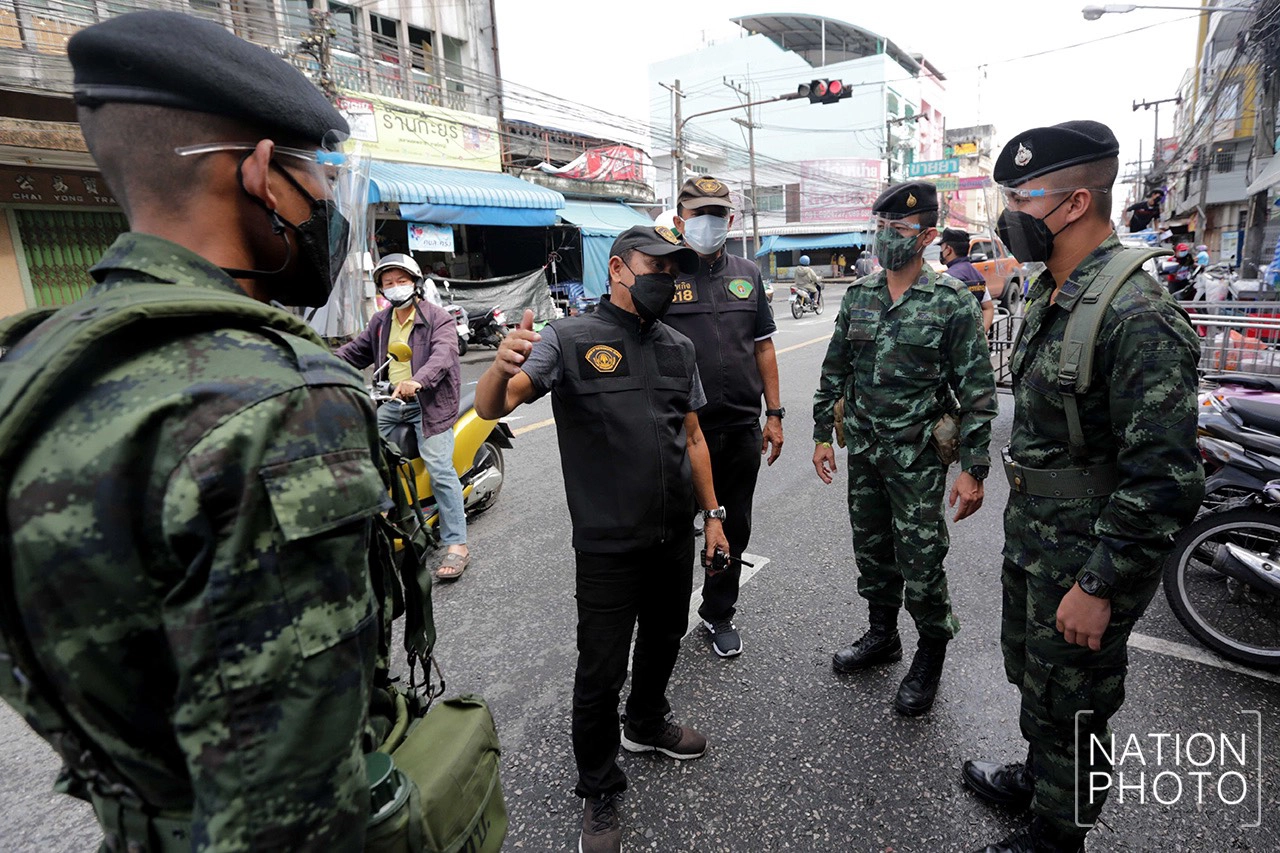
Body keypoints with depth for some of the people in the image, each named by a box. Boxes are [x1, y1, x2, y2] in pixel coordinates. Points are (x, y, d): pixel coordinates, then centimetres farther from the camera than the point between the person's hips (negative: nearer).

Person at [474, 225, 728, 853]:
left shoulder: (677, 348, 8)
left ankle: (647, 723, 52)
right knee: (601, 670, 7)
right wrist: (501, 369, -42)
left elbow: (693, 436, 13)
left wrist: (712, 513, 11)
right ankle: (598, 795, 30)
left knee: (663, 642, 23)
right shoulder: (570, 339, -10)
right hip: (609, 545, -5)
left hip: (675, 536, 6)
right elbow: (491, 408, -19)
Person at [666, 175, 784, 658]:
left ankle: (718, 614, 35)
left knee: (734, 528, 15)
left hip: (742, 428, 4)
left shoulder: (747, 275, 10)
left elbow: (763, 347, 12)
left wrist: (774, 414, 7)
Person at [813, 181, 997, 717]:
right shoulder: (858, 295, 6)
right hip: (863, 449, 5)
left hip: (917, 456, -5)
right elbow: (835, 371, 10)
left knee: (919, 562, 2)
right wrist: (822, 435, 8)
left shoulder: (952, 301, -9)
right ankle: (882, 636, 37)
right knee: (871, 551, 16)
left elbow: (977, 390, -9)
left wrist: (974, 469, -13)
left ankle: (931, 654, 26)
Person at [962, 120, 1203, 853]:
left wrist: (1100, 586, -22)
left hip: (1086, 555, -9)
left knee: (1068, 707, 12)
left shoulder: (1138, 316, -25)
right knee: (1032, 675, 27)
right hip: (1032, 537, 9)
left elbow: (1166, 480, -26)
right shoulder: (1051, 295, 6)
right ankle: (1039, 778, 51)